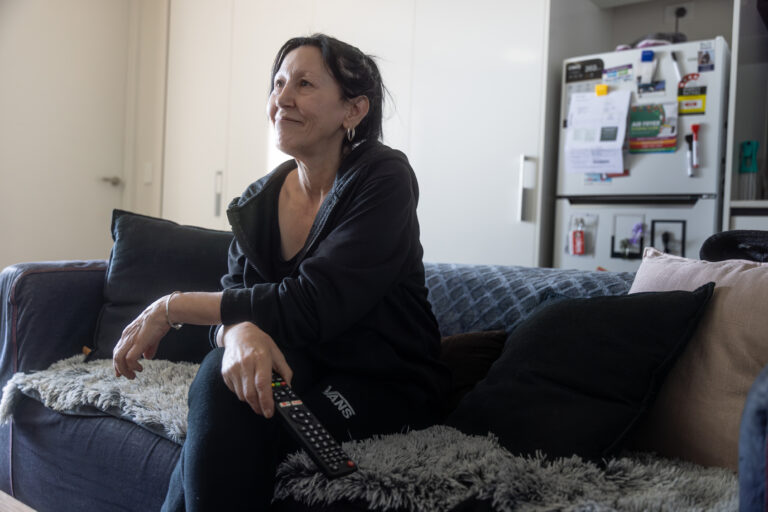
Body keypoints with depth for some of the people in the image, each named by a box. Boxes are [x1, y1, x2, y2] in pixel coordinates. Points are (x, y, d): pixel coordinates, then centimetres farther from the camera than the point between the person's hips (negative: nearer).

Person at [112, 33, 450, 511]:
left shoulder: (383, 179, -15)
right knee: (223, 371, -25)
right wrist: (240, 331, -29)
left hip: (387, 390, -4)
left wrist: (174, 307, -18)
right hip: (308, 375, 5)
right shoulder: (258, 201, 4)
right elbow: (238, 296, -3)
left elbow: (313, 305, -23)